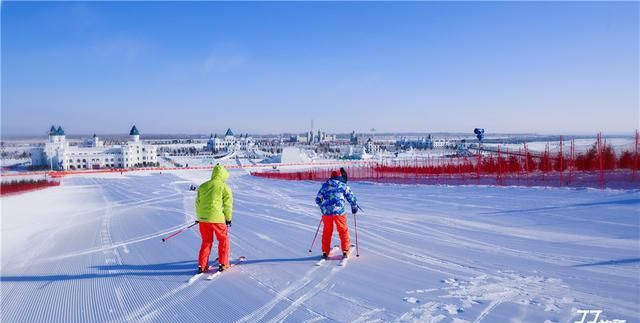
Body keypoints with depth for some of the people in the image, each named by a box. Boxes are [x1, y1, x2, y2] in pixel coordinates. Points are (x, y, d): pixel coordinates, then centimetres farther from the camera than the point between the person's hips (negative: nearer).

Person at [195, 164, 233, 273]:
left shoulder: (203, 186, 11)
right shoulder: (224, 187, -4)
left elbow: (197, 203, 15)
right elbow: (228, 204, -2)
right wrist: (228, 218, 9)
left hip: (203, 218, 5)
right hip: (217, 219, -5)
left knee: (206, 242, 18)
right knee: (223, 240, 15)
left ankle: (202, 265, 14)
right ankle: (223, 264, 16)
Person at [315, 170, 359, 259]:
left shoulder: (325, 186, 14)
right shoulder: (343, 185, 7)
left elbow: (318, 199, 18)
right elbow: (351, 197, 7)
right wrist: (354, 207, 23)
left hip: (326, 212, 3)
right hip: (339, 212, -3)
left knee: (327, 232, 15)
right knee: (343, 231, 11)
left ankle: (325, 252, 18)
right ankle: (345, 251, 9)